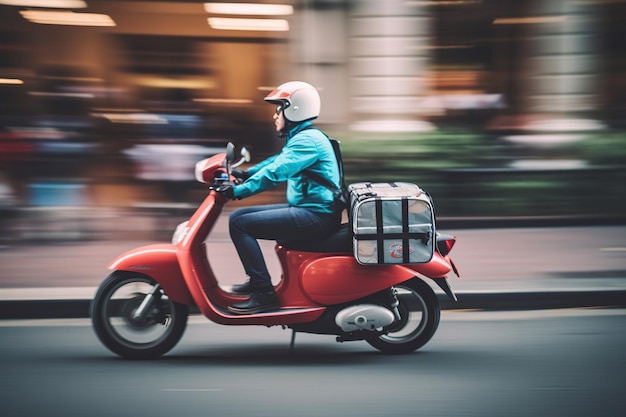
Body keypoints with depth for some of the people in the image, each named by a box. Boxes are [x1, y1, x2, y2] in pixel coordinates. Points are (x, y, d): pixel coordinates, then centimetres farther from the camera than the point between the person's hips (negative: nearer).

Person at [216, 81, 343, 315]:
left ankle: (264, 294, -16)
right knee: (238, 216, 12)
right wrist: (246, 174, 13)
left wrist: (237, 191, -23)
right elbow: (277, 162, 27)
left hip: (316, 215, -11)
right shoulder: (302, 137, 18)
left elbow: (275, 172, -25)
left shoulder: (307, 140, -15)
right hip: (306, 209, 11)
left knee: (240, 224, -16)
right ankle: (256, 280, 18)